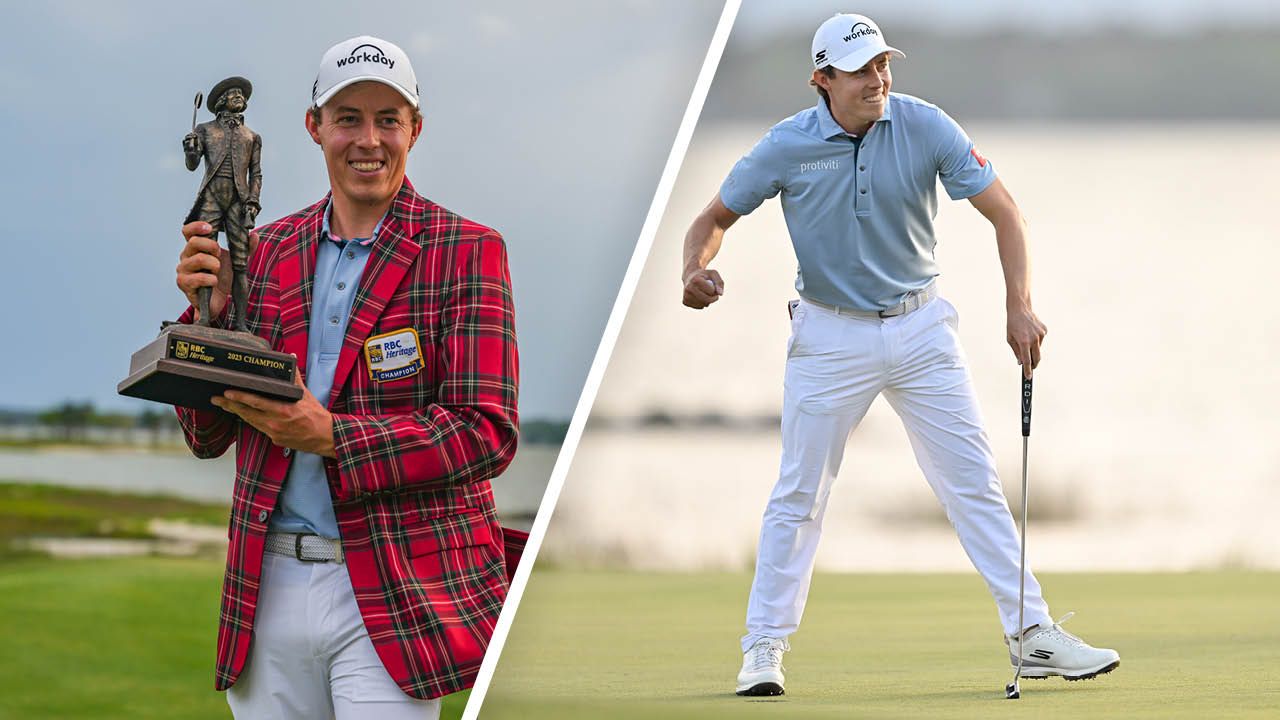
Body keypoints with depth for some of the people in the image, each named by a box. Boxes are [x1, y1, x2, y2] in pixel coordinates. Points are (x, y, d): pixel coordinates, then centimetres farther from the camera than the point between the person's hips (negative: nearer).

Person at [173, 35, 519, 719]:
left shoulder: (466, 252, -1)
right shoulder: (270, 250, 12)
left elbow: (487, 433, -9)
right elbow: (208, 437, 13)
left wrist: (332, 436, -19)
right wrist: (210, 312, -5)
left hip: (393, 602, -4)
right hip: (268, 584, 4)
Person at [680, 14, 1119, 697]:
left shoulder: (925, 127, -11)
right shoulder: (787, 146, -12)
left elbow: (1002, 210, -8)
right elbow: (716, 217, 0)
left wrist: (1020, 307, -19)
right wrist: (696, 272, -22)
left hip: (921, 329, 1)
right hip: (830, 335, -1)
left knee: (974, 482, 1)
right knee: (799, 494, 2)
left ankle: (1032, 634, 5)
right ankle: (763, 647, 11)